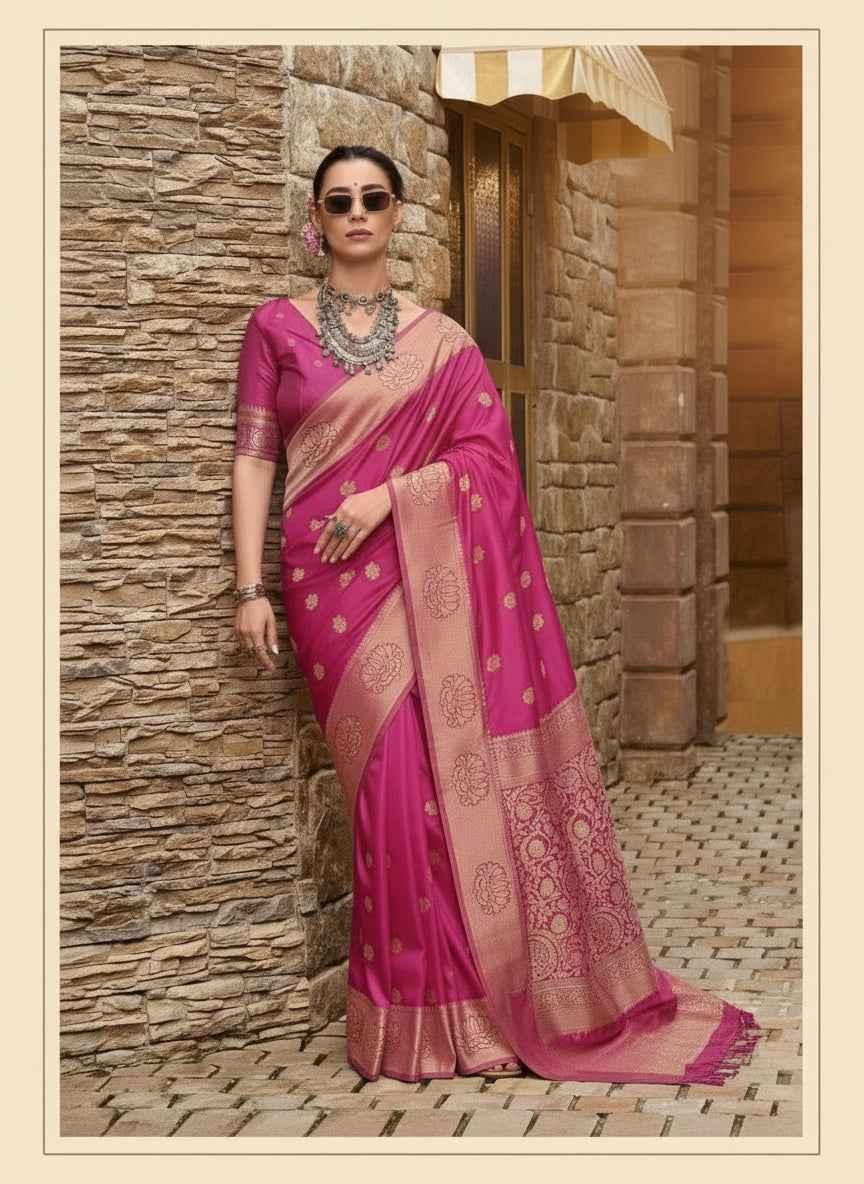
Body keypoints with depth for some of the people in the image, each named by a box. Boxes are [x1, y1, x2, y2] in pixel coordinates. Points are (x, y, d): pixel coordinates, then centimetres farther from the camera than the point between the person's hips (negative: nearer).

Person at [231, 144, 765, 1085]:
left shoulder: (439, 339, 10)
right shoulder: (277, 327, 7)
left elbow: (487, 451, 2)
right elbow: (254, 457, 3)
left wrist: (389, 495, -12)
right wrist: (250, 587, -5)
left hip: (429, 574, 2)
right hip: (334, 582, -1)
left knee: (465, 770, -1)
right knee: (398, 777, -7)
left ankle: (535, 992, 13)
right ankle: (419, 1016, 6)